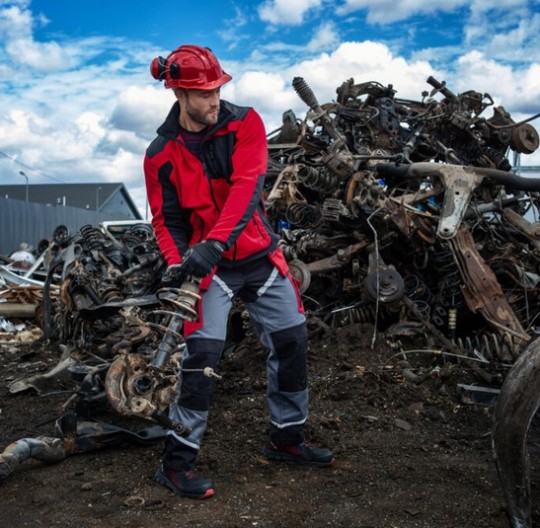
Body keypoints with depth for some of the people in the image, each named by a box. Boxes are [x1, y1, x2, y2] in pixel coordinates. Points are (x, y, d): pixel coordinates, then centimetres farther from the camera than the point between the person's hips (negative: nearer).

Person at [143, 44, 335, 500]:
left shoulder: (245, 123, -6)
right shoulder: (161, 154, -7)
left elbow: (246, 188, -20)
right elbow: (167, 221, -2)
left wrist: (213, 244, -31)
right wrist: (178, 265, -21)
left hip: (260, 256, 3)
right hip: (209, 265, -3)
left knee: (292, 341, 6)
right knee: (203, 354, -13)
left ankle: (287, 437, 26)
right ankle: (177, 461, 3)